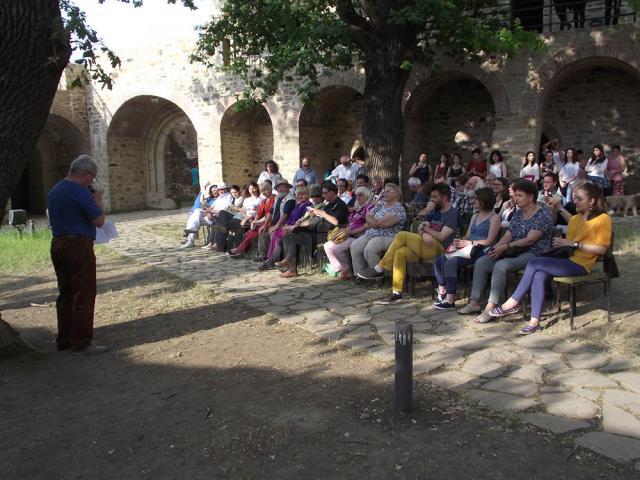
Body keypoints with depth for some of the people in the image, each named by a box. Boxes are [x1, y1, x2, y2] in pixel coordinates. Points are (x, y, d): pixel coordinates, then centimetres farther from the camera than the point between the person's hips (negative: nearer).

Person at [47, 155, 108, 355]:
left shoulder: (54, 191, 14)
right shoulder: (80, 192, -15)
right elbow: (99, 221, -13)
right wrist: (97, 200, 2)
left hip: (58, 244, 9)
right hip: (79, 246, -9)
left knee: (66, 294, 15)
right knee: (84, 295, -4)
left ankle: (64, 339, 21)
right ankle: (81, 343, -1)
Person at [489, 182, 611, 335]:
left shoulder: (603, 219, -2)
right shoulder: (575, 218, 22)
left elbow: (602, 249, -11)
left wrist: (574, 244, -16)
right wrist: (562, 244, 0)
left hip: (580, 264, -7)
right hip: (567, 259, 7)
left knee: (533, 263, -22)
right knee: (538, 276, -25)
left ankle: (512, 303, -14)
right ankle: (534, 322, -27)